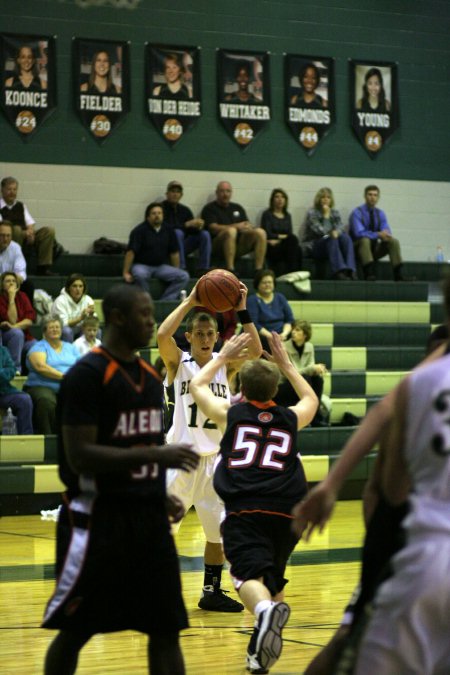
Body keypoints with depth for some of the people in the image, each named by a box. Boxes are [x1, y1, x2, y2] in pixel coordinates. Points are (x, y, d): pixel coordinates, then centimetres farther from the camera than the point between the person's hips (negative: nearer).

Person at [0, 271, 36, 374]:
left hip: (25, 337, 3)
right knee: (17, 333, -36)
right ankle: (15, 369, -31)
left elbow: (31, 319, -6)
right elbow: (12, 320, -17)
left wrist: (15, 326, -23)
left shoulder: (22, 296, 5)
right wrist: (11, 298, -18)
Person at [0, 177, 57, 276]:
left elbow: (30, 224, 16)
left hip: (26, 238, 6)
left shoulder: (20, 206, 22)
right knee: (16, 229, -38)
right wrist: (25, 233, -23)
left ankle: (43, 267, -18)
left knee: (49, 231, -14)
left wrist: (30, 231, -10)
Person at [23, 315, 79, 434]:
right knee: (46, 401, -39)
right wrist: (63, 376, -15)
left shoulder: (70, 348, 24)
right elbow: (40, 366, -9)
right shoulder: (39, 347, 10)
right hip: (43, 387, -4)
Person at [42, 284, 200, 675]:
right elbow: (79, 456, -20)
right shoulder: (87, 375, -13)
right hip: (97, 519, -7)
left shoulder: (150, 376, 12)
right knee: (74, 630, 3)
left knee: (166, 628, 5)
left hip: (148, 517, 7)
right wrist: (155, 455, -25)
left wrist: (161, 497, 8)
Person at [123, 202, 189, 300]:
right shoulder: (139, 231, -8)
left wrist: (176, 272, 10)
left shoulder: (168, 231, 6)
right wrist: (126, 272, -19)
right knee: (140, 274, -41)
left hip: (161, 266, 5)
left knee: (184, 276, -18)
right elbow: (131, 252, -13)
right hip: (142, 265, -4)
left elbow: (174, 253, 12)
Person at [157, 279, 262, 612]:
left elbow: (255, 351, -13)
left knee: (220, 531, 10)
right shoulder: (178, 362, -3)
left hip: (214, 459, 4)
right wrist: (189, 302, -20)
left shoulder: (226, 364, 5)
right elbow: (162, 335, -23)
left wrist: (242, 310, -17)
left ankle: (211, 591, 23)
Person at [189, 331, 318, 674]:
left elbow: (197, 385, 31)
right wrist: (286, 363, 44)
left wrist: (224, 356, 39)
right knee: (273, 579, 21)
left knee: (249, 575, -17)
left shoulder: (230, 414, 13)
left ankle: (266, 610, -49)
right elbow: (311, 399, 42)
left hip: (243, 510, -3)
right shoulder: (290, 419, 17)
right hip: (285, 511, 3)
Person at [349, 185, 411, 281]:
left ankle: (399, 274, -28)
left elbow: (386, 231, -1)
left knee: (394, 241, -18)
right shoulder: (357, 213, -9)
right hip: (359, 247, -5)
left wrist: (385, 234, -27)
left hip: (375, 248, 5)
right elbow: (359, 233, -23)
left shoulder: (380, 214, 9)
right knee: (365, 240, -37)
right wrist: (378, 234, -32)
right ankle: (369, 274, -47)